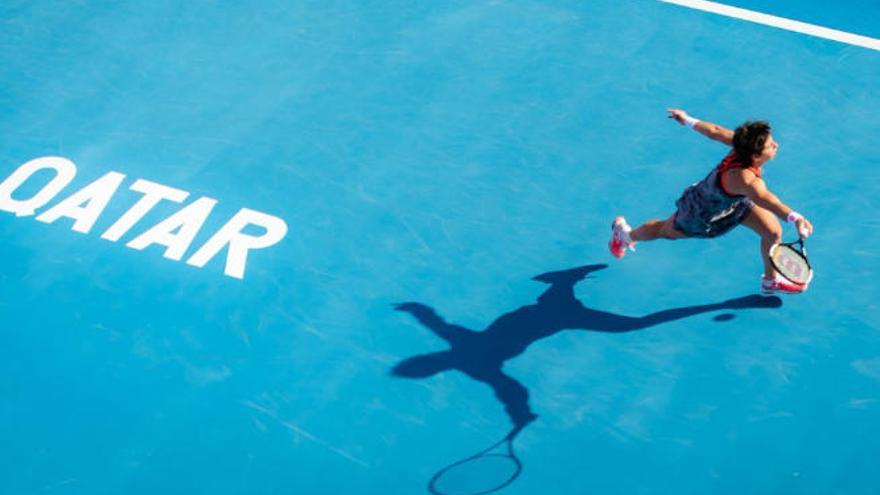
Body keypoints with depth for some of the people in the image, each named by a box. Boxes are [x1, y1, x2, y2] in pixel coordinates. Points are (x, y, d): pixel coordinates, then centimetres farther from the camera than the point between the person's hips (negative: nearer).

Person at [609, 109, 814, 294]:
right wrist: (795, 217, -86)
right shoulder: (743, 178, -51)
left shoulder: (743, 144, -29)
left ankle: (771, 281, 29)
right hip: (701, 212, -7)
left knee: (773, 231, 0)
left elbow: (715, 131, -13)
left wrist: (689, 121, 3)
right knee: (665, 231, 23)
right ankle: (624, 232, 55)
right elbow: (764, 198, -71)